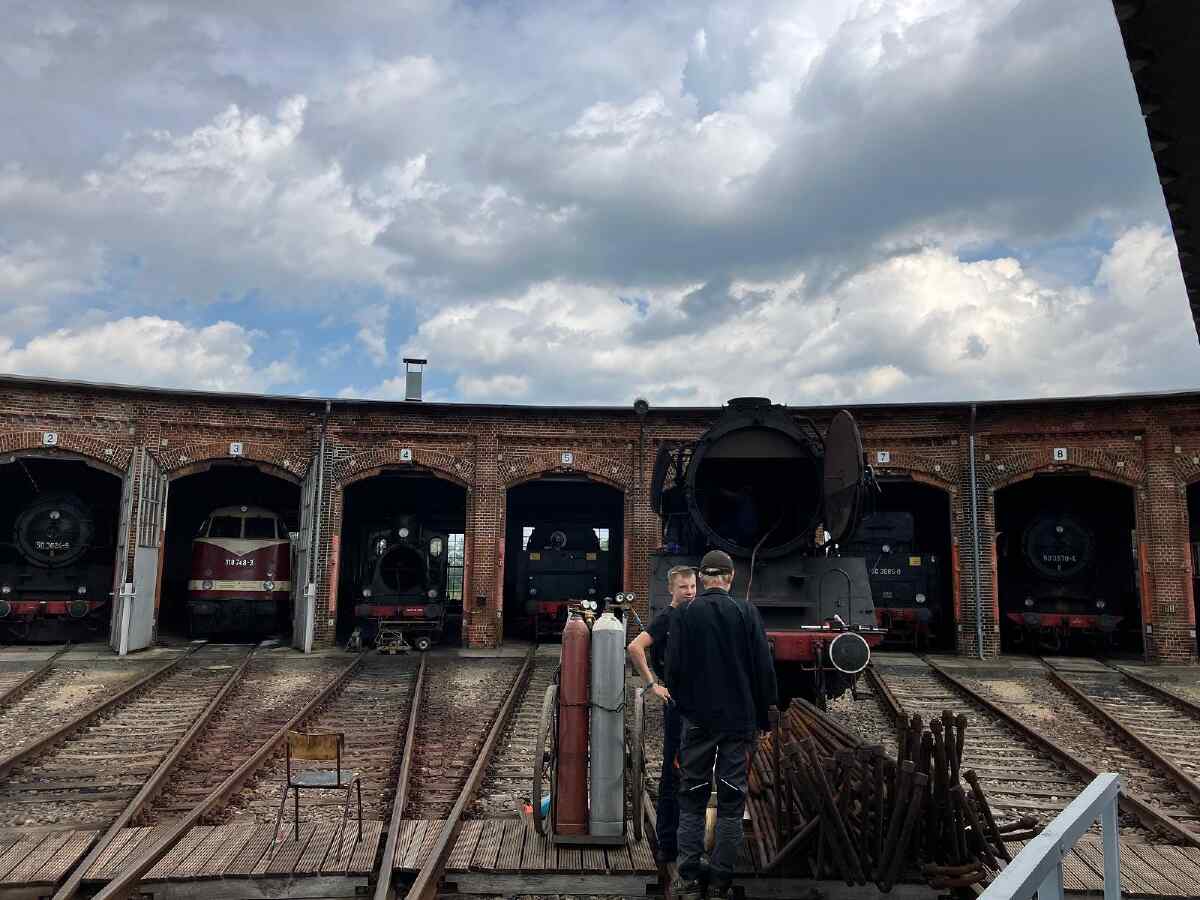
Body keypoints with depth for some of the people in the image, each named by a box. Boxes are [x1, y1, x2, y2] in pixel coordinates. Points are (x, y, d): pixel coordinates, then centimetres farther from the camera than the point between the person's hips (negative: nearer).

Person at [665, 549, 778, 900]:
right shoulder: (746, 612, -5)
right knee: (731, 799, 6)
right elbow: (764, 668, -3)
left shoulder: (684, 614, -4)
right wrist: (763, 717, 5)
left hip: (697, 720, 0)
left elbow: (673, 668, -2)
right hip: (740, 720, 0)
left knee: (692, 799, 9)